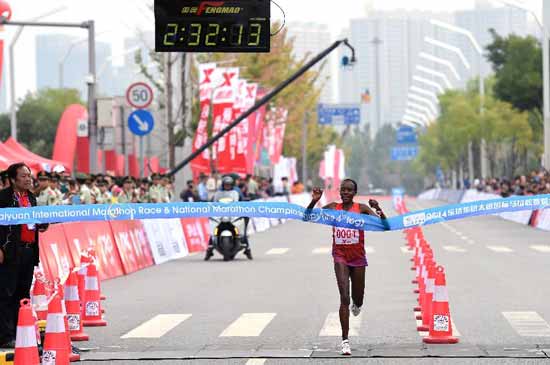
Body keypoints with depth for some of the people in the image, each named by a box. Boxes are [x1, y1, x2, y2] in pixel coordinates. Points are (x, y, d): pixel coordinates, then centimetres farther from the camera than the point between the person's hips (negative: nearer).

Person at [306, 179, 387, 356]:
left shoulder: (361, 208, -4)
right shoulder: (333, 208, -1)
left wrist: (377, 209, -31)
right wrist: (314, 201, -20)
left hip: (358, 257, 1)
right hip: (340, 256, -1)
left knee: (358, 299, 15)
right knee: (344, 298, -15)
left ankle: (356, 304, 56)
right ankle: (345, 340, -13)